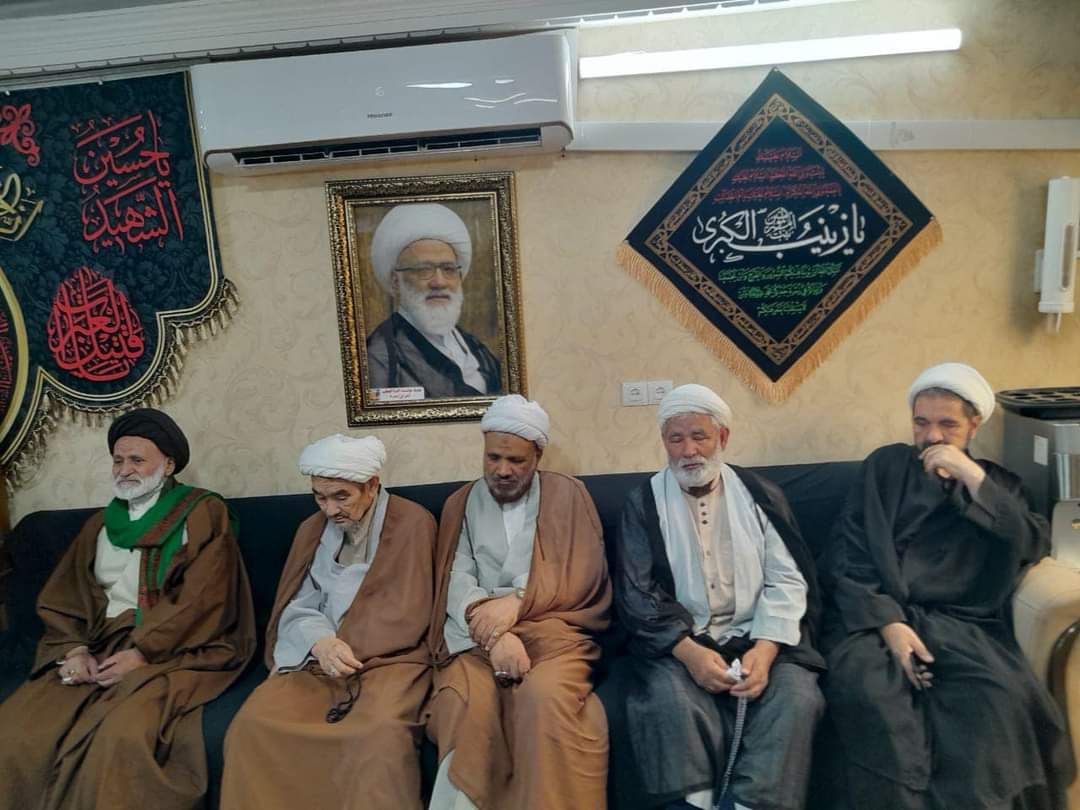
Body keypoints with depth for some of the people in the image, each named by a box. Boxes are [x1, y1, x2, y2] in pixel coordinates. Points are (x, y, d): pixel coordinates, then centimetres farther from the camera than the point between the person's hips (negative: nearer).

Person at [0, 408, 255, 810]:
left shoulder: (202, 513, 1)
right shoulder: (100, 523, 20)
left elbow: (202, 599, -9)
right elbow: (62, 597, 13)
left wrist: (143, 652, -16)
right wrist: (74, 648, -6)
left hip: (172, 651, -5)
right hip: (97, 645, 6)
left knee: (125, 736, -32)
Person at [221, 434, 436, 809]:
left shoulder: (413, 522, -3)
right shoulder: (312, 528, 14)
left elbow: (406, 614, -7)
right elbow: (297, 608, 7)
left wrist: (340, 648, -14)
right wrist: (320, 643, -15)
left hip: (387, 657, -4)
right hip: (316, 658, 5)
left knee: (380, 733, -34)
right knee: (251, 727, -20)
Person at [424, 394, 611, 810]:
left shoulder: (567, 494, 10)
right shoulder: (460, 504, 15)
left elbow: (582, 574, 0)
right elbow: (458, 582, 2)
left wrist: (517, 602, -14)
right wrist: (495, 634, -17)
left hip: (550, 628, -1)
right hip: (477, 635, 1)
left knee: (546, 697, -33)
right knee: (465, 705, -31)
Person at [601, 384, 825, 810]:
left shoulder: (761, 496, 7)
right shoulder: (643, 504, 3)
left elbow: (787, 581, 2)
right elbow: (635, 593, -2)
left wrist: (765, 648, -15)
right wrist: (688, 651, -17)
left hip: (756, 639, 2)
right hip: (678, 643, -1)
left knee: (796, 696, -25)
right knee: (668, 699, -29)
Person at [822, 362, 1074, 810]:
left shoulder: (997, 482, 18)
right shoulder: (884, 465, 11)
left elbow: (1034, 547, -2)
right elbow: (848, 556, 3)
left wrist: (973, 478, -10)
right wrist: (889, 622, -11)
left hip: (961, 624, 2)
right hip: (875, 616, -1)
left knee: (1000, 697, -30)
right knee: (866, 690, -31)